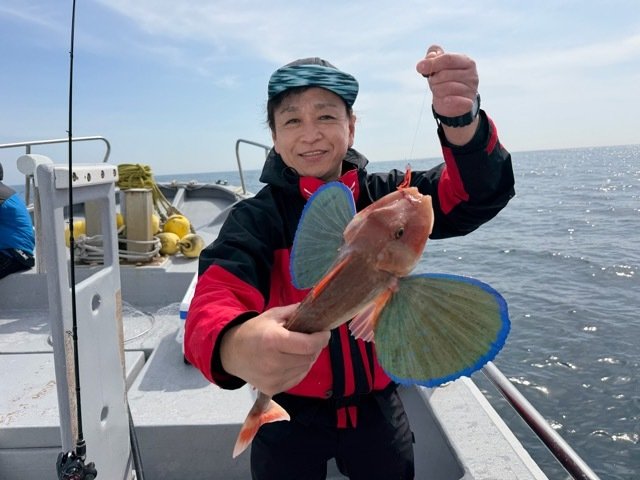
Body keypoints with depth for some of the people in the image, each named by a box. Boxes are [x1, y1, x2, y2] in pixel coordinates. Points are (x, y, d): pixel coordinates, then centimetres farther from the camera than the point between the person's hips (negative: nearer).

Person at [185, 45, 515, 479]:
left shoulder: (385, 195, -6)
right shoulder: (257, 217, -14)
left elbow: (477, 195, -19)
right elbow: (216, 298, -29)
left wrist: (462, 120, -41)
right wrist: (236, 346, -54)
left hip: (378, 408, 3)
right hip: (290, 414, -2)